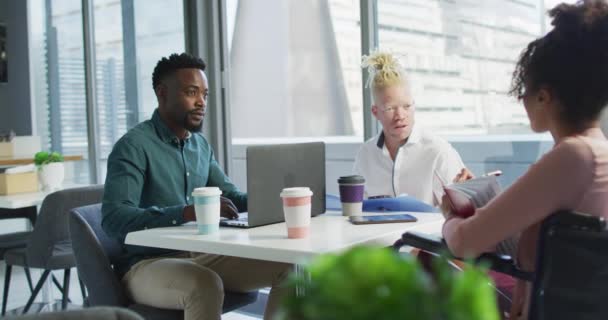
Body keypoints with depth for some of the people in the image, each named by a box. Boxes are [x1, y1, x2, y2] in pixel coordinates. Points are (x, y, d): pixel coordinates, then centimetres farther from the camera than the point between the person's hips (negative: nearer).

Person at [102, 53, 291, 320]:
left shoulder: (201, 144, 11)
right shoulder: (133, 146, -12)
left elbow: (228, 194, 17)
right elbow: (114, 220, -23)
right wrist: (186, 213, -35)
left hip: (201, 257, 7)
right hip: (148, 264, -7)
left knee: (288, 266, -8)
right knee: (206, 285, -37)